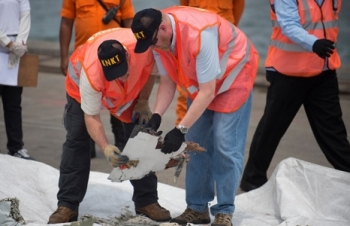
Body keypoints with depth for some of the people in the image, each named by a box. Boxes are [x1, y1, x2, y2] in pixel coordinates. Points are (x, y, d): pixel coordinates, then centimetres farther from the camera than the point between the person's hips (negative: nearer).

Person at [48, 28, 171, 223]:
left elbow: (152, 67, -13)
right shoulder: (90, 73, -44)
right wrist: (106, 148, -46)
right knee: (76, 139, -9)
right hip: (81, 85, -3)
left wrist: (143, 101, -13)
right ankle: (67, 205, -4)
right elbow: (92, 118, -32)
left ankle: (147, 201, 7)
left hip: (133, 87, 3)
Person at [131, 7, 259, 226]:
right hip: (201, 84, 7)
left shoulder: (199, 34, -39)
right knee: (196, 144, 5)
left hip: (233, 76, -7)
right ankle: (197, 208, 12)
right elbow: (168, 81, -6)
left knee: (225, 145, -12)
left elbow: (207, 91, -33)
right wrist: (156, 116, -21)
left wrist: (180, 130, -35)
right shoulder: (157, 37, -16)